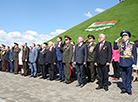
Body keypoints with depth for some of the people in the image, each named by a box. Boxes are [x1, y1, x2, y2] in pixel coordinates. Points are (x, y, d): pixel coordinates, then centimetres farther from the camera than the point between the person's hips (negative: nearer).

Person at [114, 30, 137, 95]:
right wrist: (116, 41, 8)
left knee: (129, 77, 5)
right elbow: (115, 48, 21)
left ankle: (129, 90, 16)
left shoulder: (132, 44, -1)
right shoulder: (121, 44, 8)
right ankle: (124, 89, 20)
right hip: (122, 63, 3)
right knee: (123, 77, 10)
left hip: (129, 63, -3)